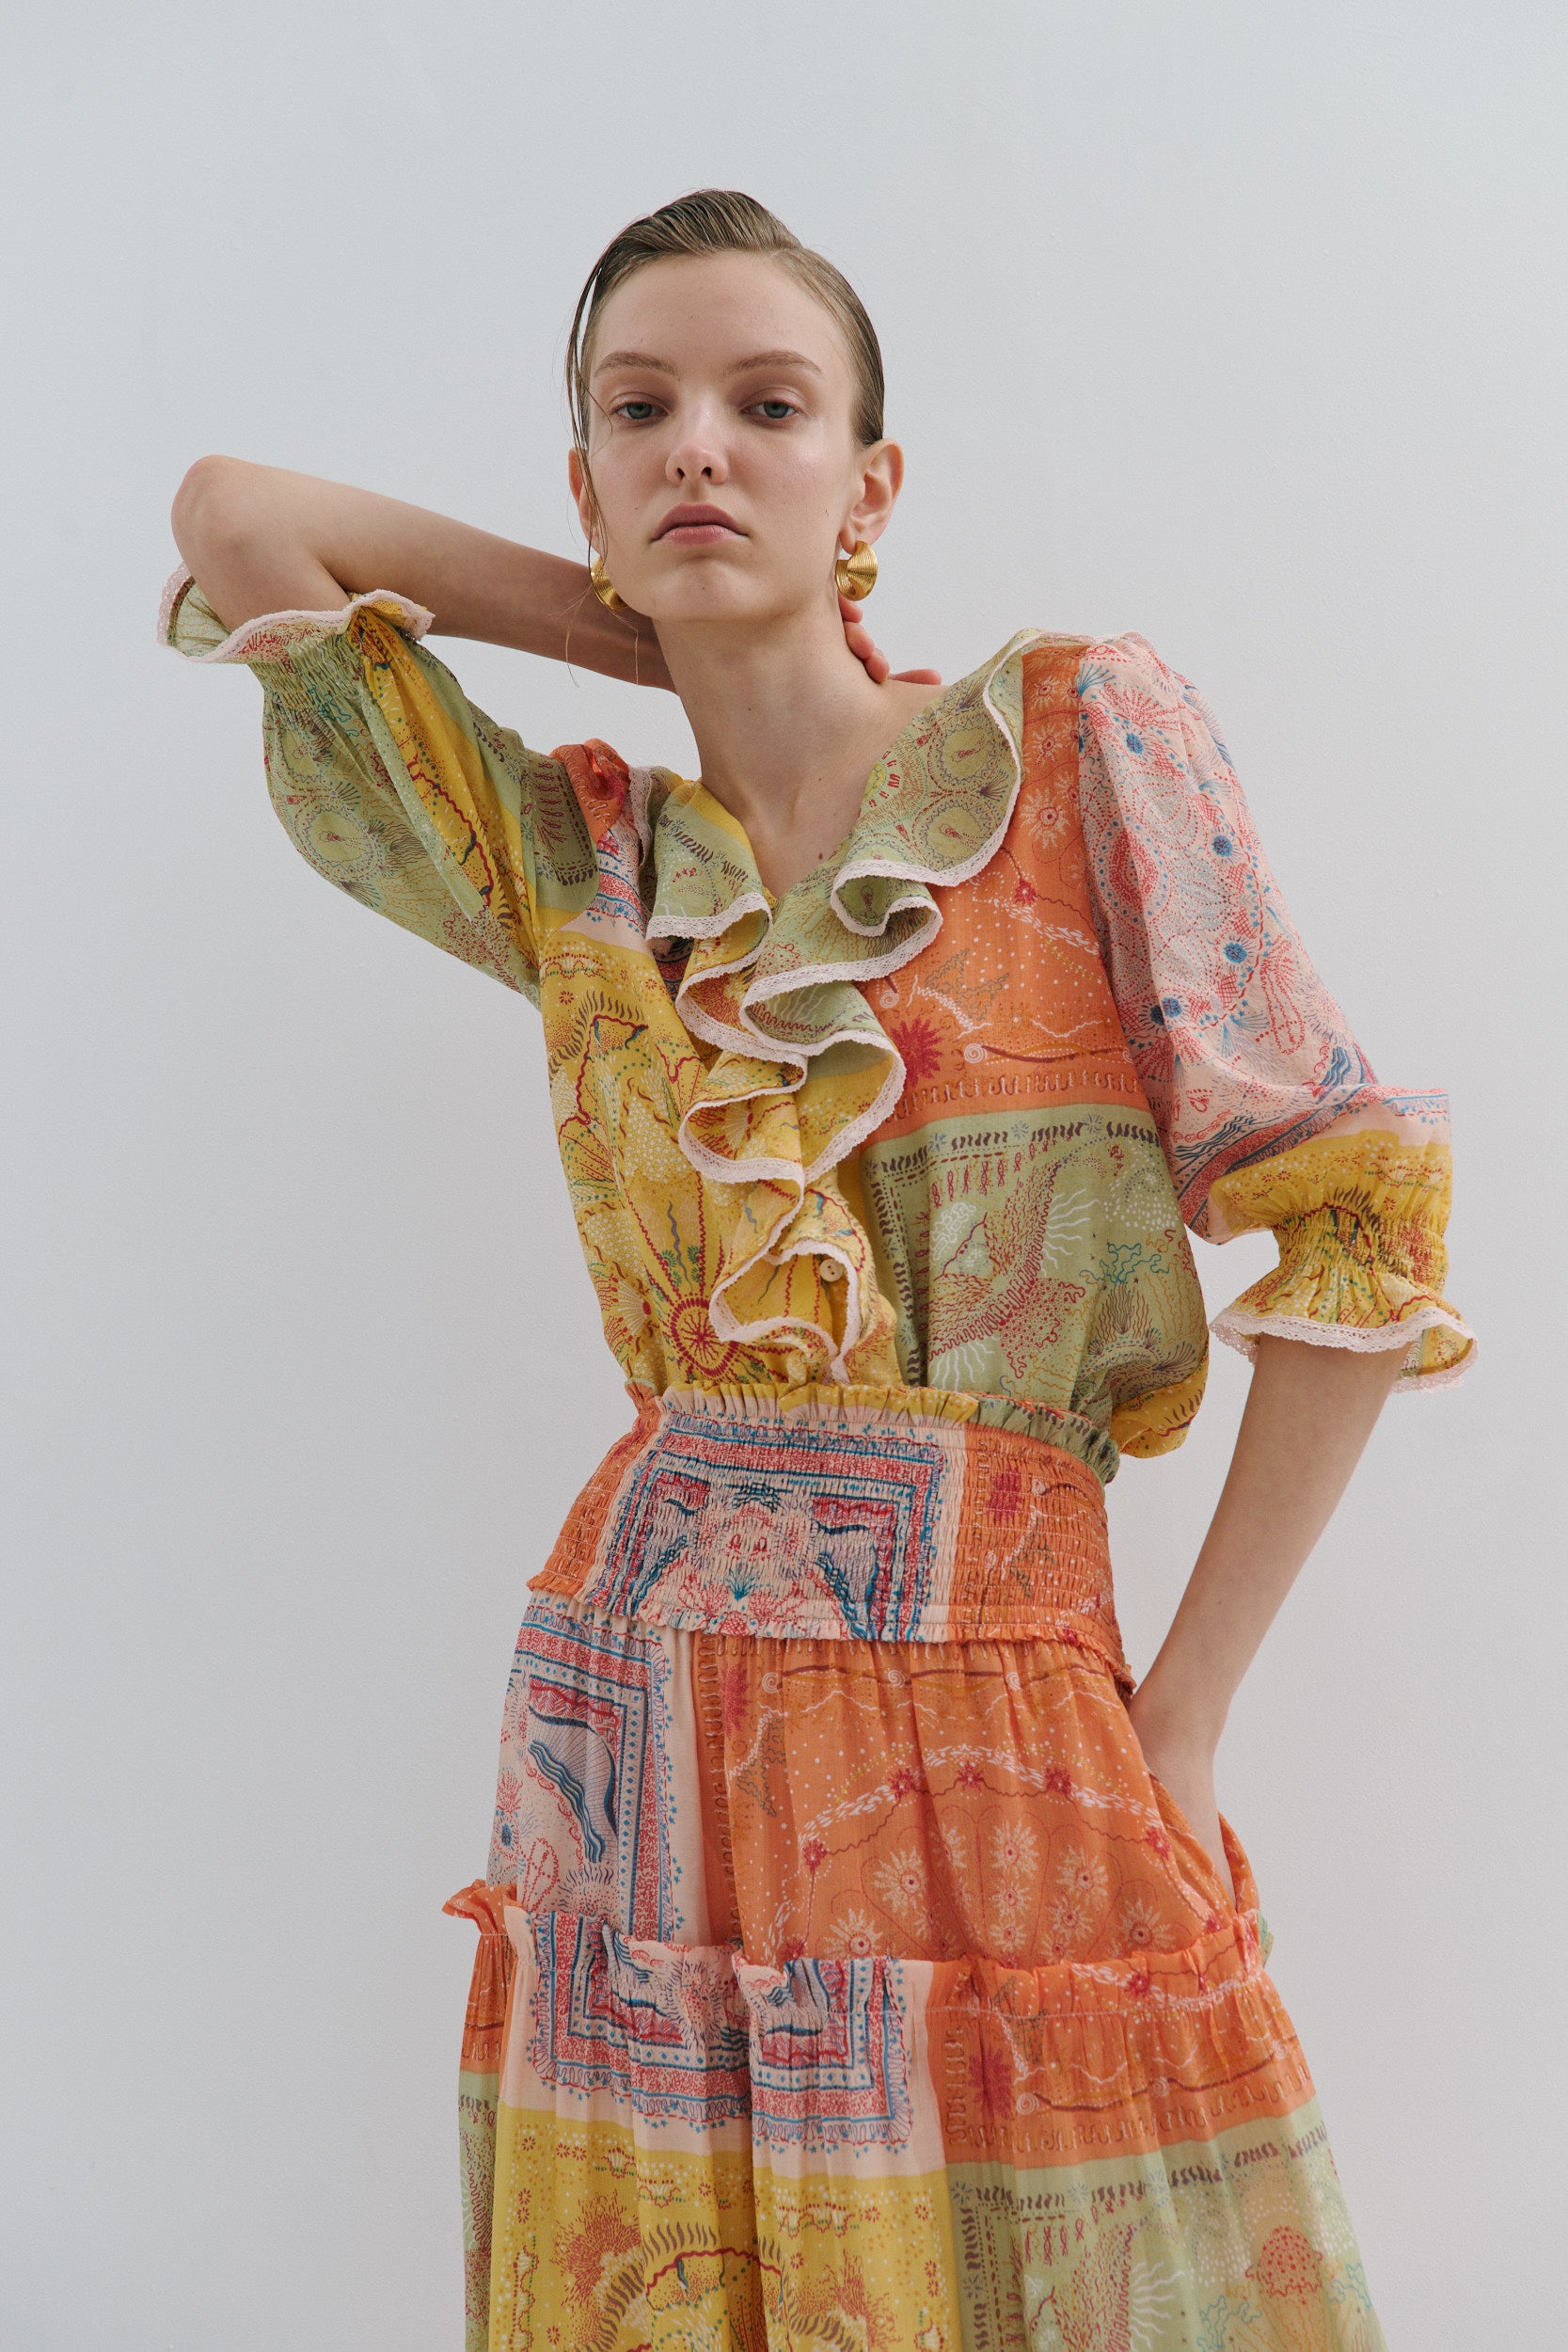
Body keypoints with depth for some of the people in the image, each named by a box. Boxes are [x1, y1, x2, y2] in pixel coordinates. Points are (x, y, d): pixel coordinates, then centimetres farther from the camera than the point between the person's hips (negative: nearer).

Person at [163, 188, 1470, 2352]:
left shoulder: (1081, 737, -3)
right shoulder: (569, 864, 6)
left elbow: (1360, 1213, -5)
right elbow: (232, 514, 11)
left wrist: (1180, 1716, -5)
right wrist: (679, 642, 8)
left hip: (999, 1731, -2)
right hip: (639, 1731, 3)